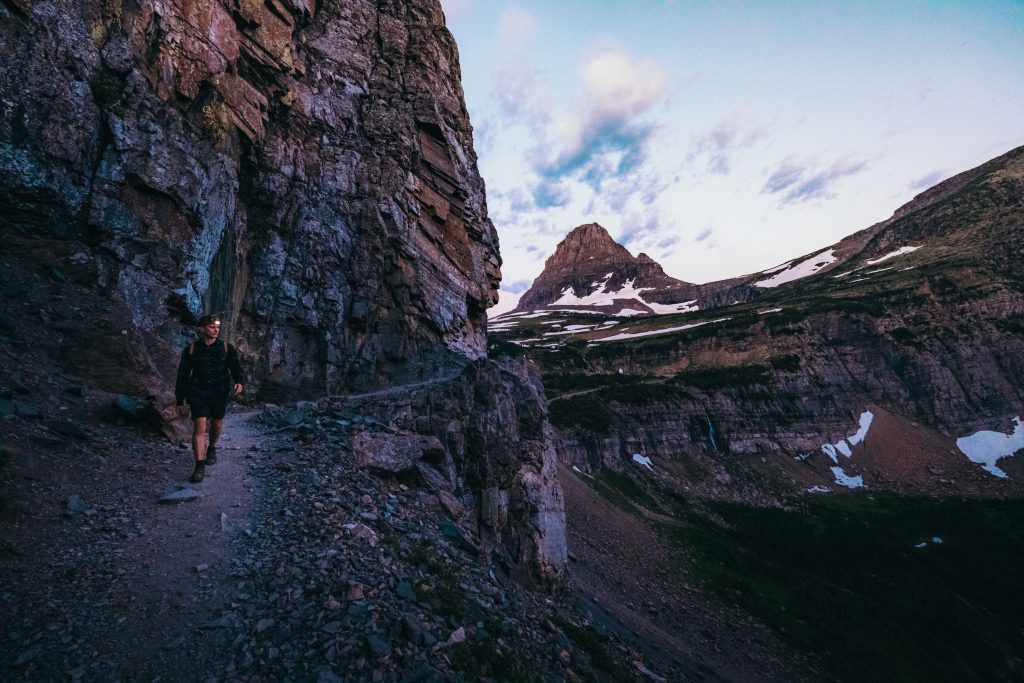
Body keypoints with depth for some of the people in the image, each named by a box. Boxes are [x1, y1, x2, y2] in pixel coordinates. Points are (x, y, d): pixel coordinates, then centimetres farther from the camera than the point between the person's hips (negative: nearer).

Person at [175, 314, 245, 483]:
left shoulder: (227, 348, -2)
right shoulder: (191, 349, 0)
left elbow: (236, 367, -4)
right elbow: (182, 375, 7)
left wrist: (239, 382, -27)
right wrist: (180, 401, 8)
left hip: (220, 393, 1)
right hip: (198, 393, -1)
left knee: (217, 424, 15)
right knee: (199, 427, -10)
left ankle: (212, 448, 45)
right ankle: (200, 466, -6)